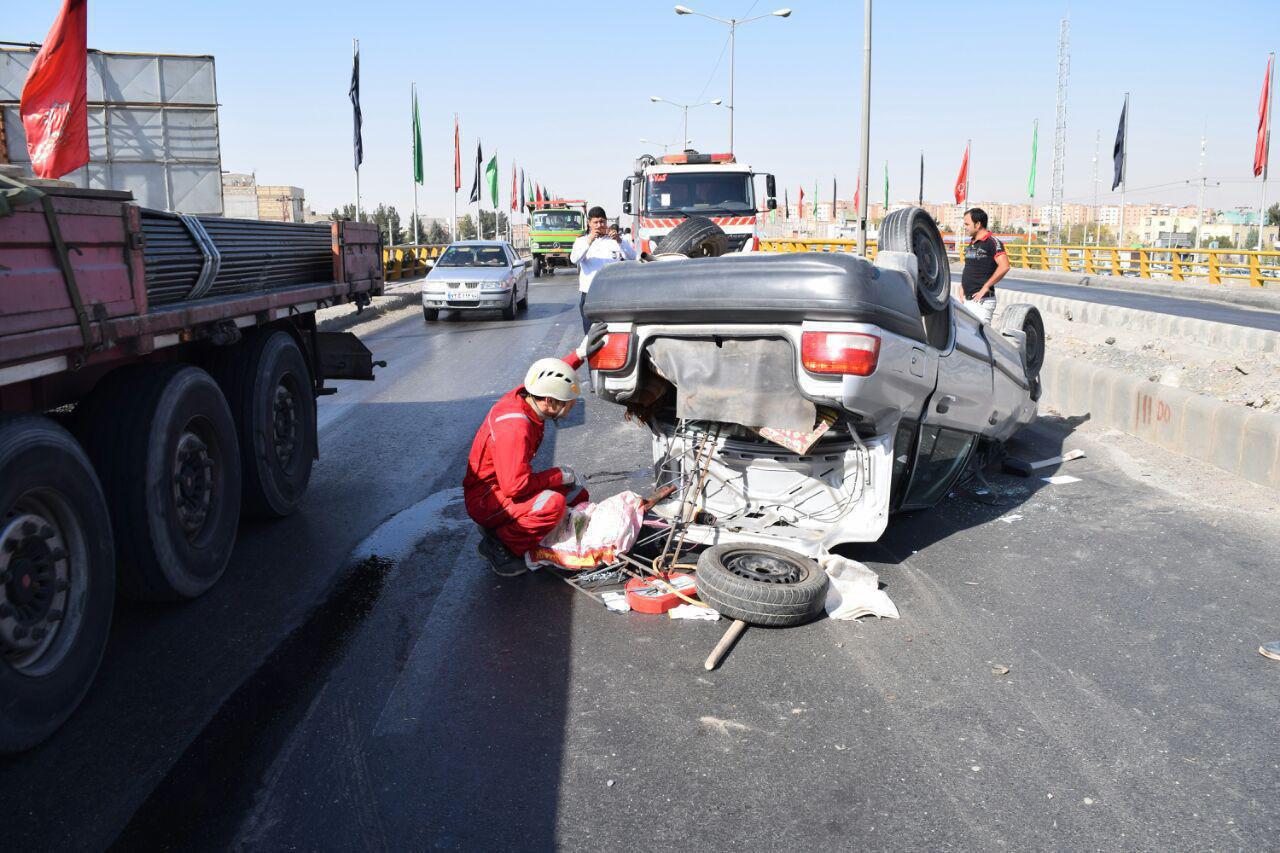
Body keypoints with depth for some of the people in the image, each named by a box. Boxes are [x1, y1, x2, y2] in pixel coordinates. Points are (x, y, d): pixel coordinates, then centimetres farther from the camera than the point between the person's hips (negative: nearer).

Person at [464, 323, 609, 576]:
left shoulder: (524, 395, -6)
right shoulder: (514, 428, -32)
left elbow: (551, 378, 18)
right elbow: (515, 486, -34)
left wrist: (580, 354, 11)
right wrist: (559, 475, -21)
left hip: (505, 487, 10)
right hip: (485, 500, -10)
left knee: (578, 496, 9)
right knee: (552, 503, -33)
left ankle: (502, 528, 10)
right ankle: (499, 545, -12)